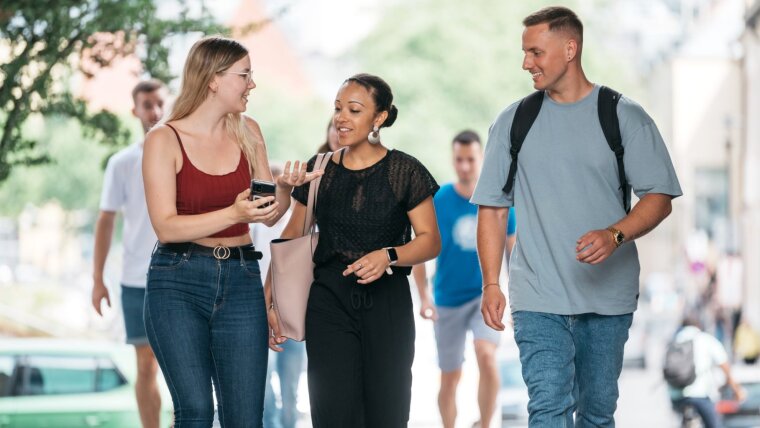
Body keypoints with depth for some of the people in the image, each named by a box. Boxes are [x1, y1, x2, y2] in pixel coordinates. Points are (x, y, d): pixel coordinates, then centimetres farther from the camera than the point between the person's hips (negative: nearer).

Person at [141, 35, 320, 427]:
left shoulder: (247, 132, 10)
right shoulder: (164, 140, -4)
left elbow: (270, 217, 13)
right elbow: (165, 227, -11)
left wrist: (285, 187, -8)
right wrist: (234, 214, -23)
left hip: (240, 281, 4)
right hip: (178, 282, -4)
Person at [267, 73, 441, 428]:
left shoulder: (405, 171, 0)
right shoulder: (319, 170, 7)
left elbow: (431, 240, -2)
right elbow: (291, 238, 12)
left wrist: (389, 256, -20)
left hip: (387, 302, -1)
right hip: (329, 301, 1)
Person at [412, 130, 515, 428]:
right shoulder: (436, 201, -5)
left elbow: (514, 253, 6)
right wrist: (423, 297, -8)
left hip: (487, 296, -1)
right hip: (448, 300, 1)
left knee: (486, 354, -26)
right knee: (450, 378, 8)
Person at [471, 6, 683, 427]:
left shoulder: (625, 117, 1)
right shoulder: (513, 121, 6)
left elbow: (659, 198, -2)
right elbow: (492, 207, 7)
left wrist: (615, 235, -21)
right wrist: (491, 284, -2)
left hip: (608, 294, 0)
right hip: (538, 296, 0)